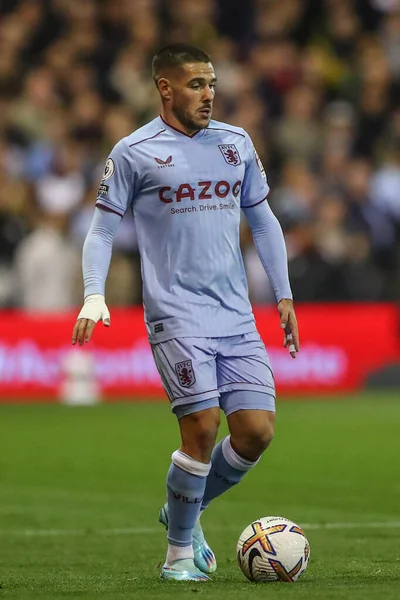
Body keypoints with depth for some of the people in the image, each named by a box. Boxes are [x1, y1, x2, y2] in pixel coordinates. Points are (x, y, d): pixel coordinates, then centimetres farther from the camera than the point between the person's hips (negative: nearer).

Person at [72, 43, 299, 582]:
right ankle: (181, 550, 3)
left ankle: (185, 511, 22)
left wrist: (284, 295, 17)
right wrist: (94, 296, -12)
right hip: (177, 315, -5)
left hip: (237, 317, 5)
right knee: (202, 427, -15)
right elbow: (102, 230, 2)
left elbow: (263, 221, 21)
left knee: (257, 430, -4)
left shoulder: (237, 143, 12)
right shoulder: (134, 152, -1)